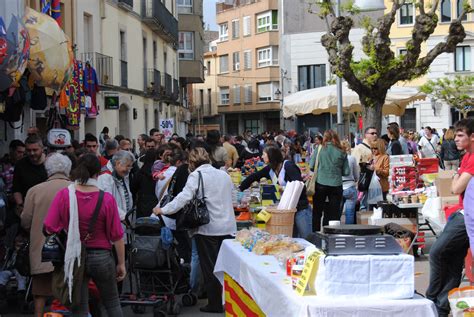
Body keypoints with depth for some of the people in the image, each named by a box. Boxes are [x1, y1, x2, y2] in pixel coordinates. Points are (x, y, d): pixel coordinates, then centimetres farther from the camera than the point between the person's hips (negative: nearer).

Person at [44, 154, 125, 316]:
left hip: (74, 258, 1)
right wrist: (121, 263, 3)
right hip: (101, 257, 0)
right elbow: (116, 235, -8)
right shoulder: (107, 199, -12)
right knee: (113, 304, 19)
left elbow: (49, 228, -10)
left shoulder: (64, 195, -10)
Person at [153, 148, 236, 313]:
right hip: (228, 227, 5)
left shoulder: (196, 175, -8)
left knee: (209, 267, 5)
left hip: (208, 228, -5)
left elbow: (184, 197, -19)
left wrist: (163, 210, -14)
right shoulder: (224, 175, 10)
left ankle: (215, 303, 10)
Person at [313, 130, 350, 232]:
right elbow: (346, 172, 4)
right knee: (334, 214, 6)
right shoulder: (341, 152, 3)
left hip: (321, 184, -1)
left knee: (317, 212, 9)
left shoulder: (320, 148, 0)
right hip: (336, 185, 1)